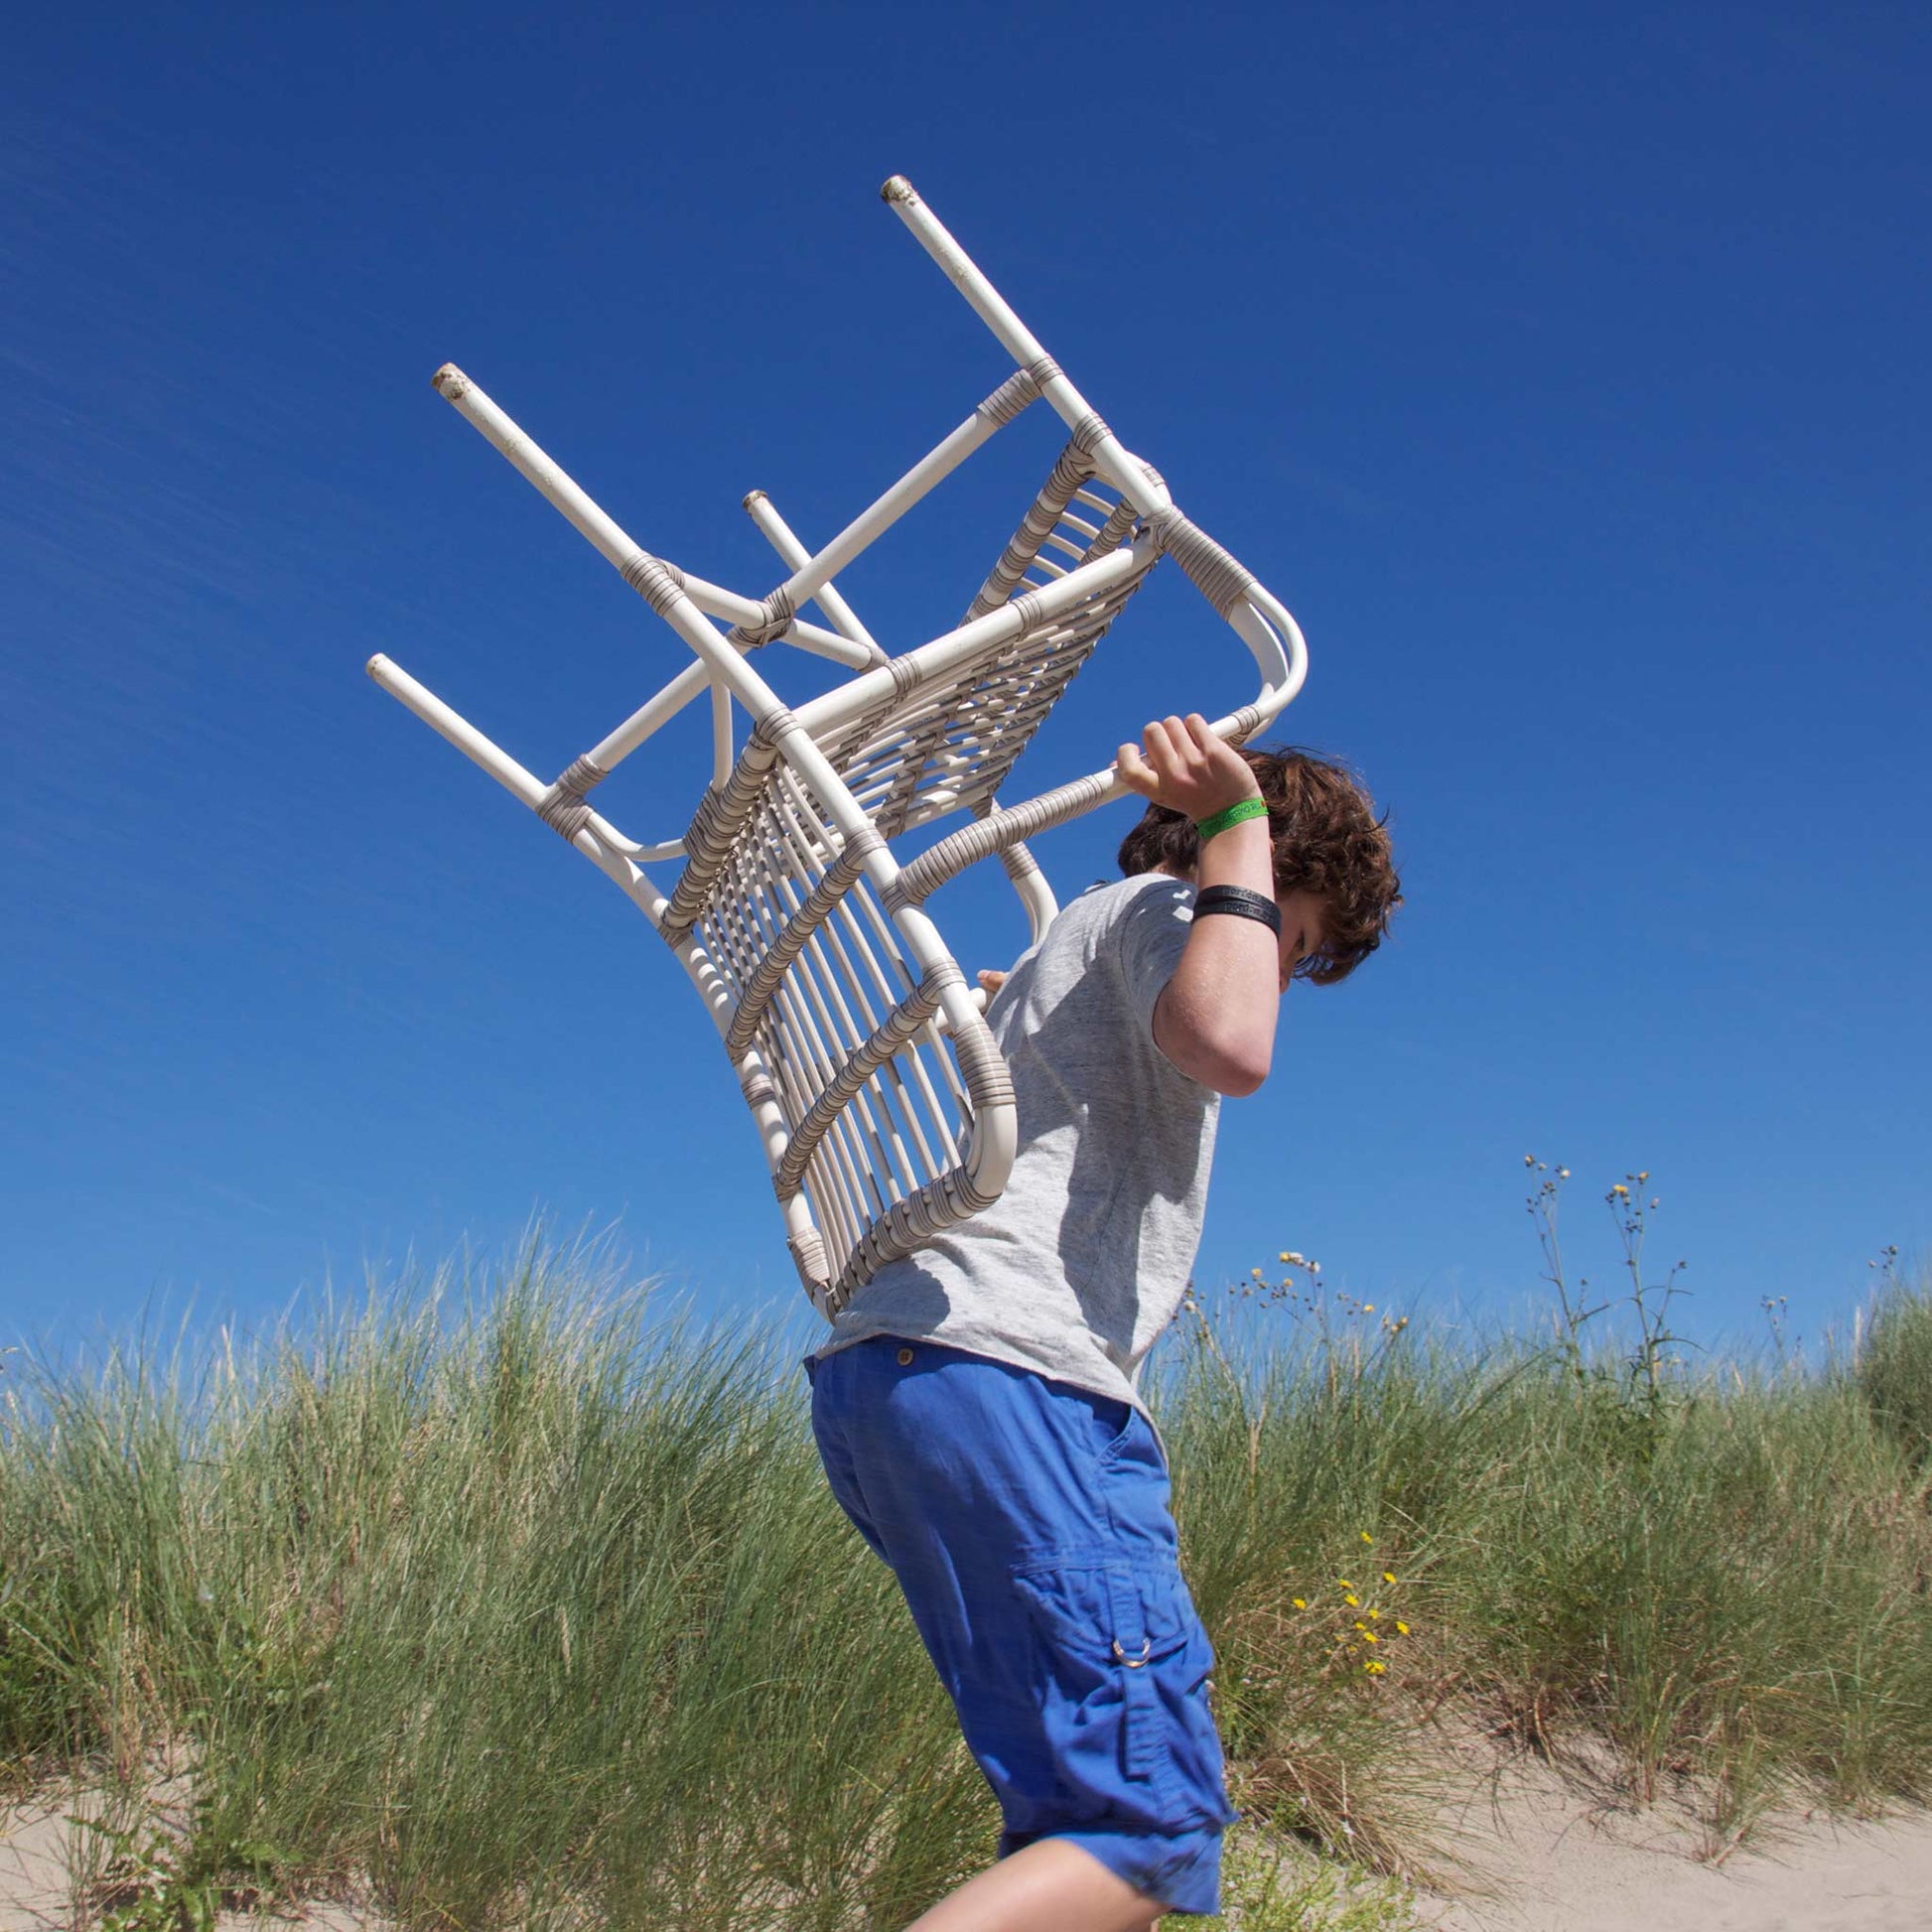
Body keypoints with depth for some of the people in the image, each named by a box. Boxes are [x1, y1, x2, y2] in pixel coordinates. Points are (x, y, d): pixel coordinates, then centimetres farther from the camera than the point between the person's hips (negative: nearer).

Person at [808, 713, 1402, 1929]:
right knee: (1151, 1825, -15)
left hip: (883, 1372, 10)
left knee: (1085, 1798, 12)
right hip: (1004, 1372, -10)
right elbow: (1231, 1048, -18)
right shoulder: (1159, 907, 7)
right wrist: (1237, 830, -5)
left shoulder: (1076, 944, 35)